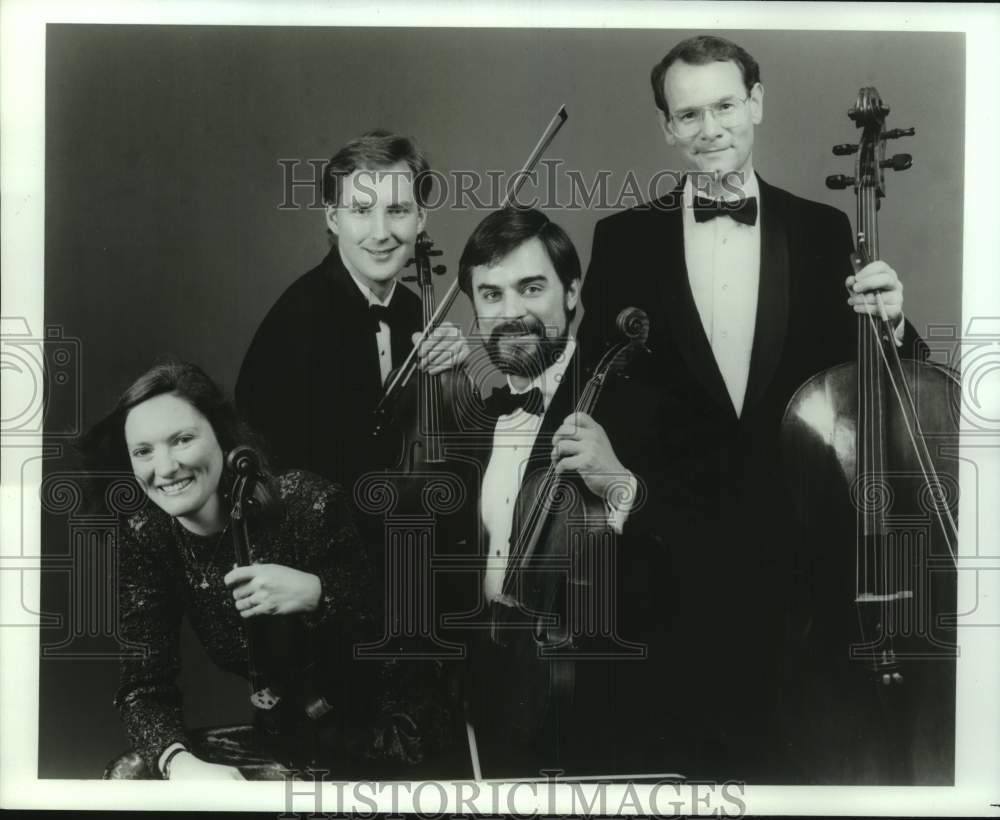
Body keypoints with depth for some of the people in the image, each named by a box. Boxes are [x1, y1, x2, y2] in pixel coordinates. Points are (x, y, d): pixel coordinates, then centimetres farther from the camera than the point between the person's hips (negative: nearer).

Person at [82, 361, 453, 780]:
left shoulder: (305, 503, -23)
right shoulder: (144, 539, -11)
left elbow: (386, 633, -15)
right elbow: (144, 684, -15)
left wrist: (313, 594, -35)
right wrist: (181, 762, -36)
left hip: (382, 730, -3)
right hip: (285, 734, 4)